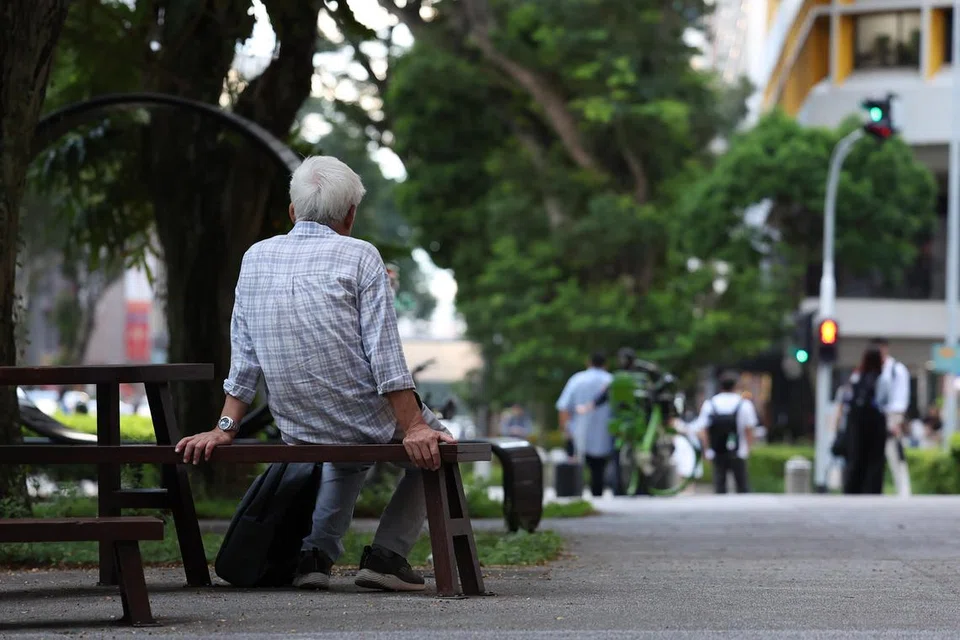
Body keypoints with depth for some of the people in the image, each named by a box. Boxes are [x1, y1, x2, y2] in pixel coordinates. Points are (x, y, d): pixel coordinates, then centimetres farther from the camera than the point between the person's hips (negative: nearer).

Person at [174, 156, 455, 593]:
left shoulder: (257, 258, 5)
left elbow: (243, 356, 4)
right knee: (432, 447, 24)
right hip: (366, 423, -5)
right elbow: (385, 356, -15)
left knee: (350, 452, 38)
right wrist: (414, 429, -14)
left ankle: (317, 552, 18)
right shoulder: (359, 256, -9)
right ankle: (386, 554, 7)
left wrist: (225, 427, 7)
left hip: (299, 434, 5)